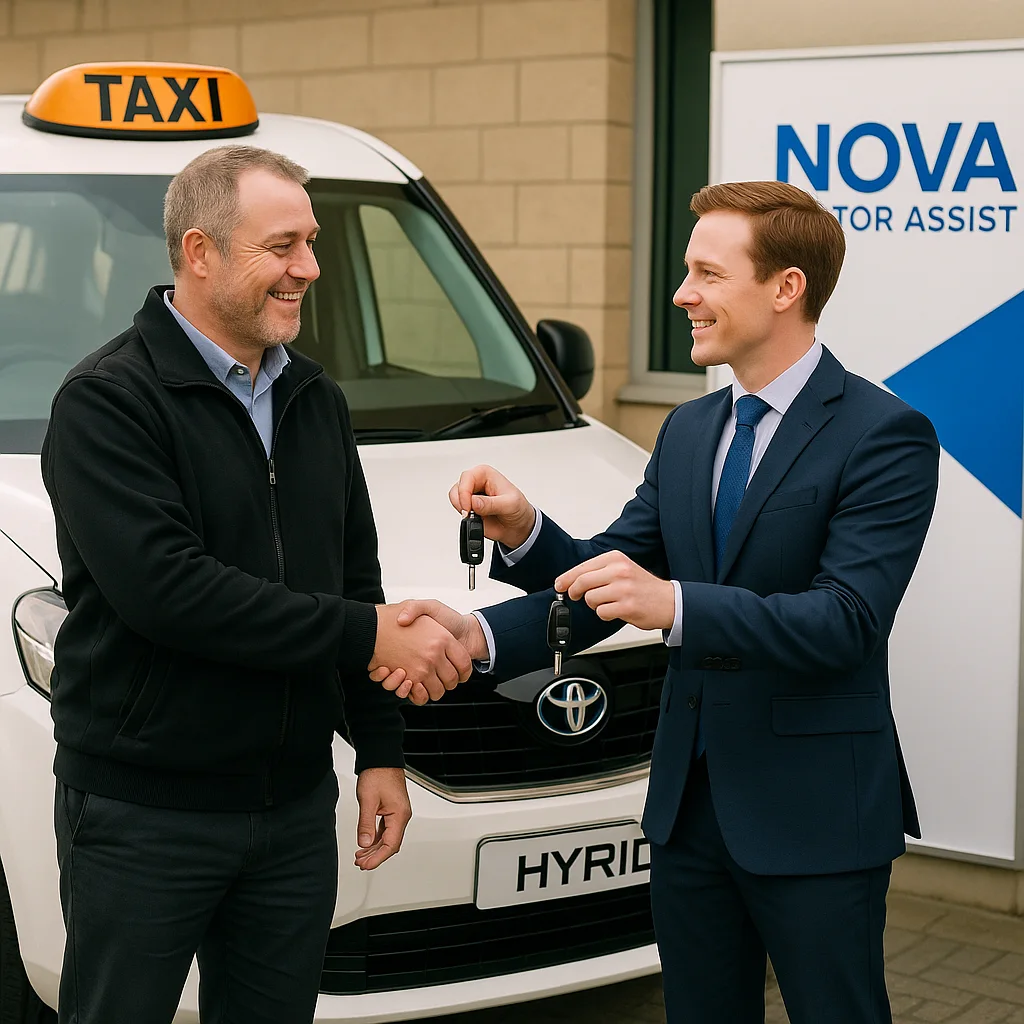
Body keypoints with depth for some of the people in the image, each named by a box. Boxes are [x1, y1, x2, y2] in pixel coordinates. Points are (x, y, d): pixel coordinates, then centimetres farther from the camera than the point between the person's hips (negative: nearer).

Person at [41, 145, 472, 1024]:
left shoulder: (317, 401, 12)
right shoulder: (107, 402, -13)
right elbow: (164, 590, -24)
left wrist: (381, 750, 10)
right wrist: (370, 633, -20)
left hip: (295, 809, 6)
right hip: (142, 816, -6)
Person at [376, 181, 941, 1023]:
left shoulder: (884, 435, -13)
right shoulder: (688, 431, 11)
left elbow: (846, 622, -23)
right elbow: (605, 586, 7)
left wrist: (674, 604, -34)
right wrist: (526, 535, -13)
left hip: (815, 819, -7)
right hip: (691, 799, 7)